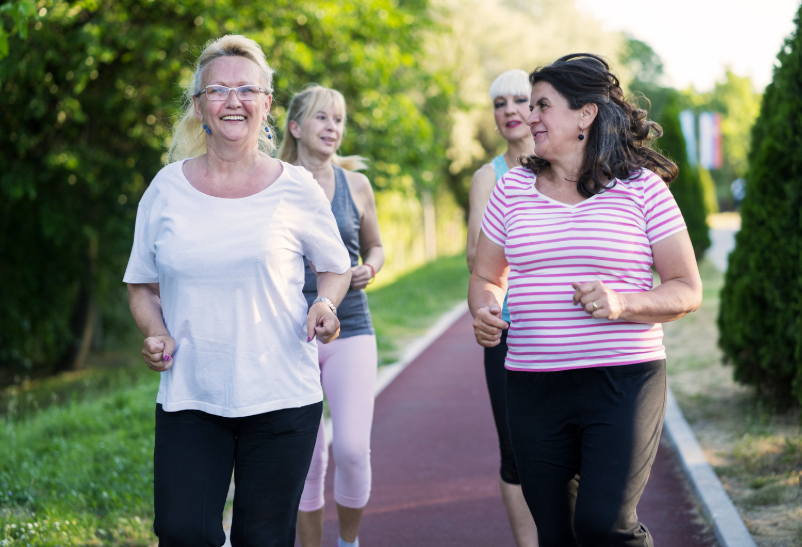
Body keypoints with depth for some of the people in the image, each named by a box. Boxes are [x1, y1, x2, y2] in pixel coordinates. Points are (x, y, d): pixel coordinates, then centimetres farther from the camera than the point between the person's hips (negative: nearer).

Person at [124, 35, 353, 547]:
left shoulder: (296, 188, 0)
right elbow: (142, 285, 14)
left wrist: (325, 306, -8)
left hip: (281, 398, -1)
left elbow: (336, 267, 13)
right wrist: (156, 334, -6)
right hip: (187, 396, 1)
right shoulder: (167, 188, 4)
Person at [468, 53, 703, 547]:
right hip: (533, 389, 4)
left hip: (623, 381, -4)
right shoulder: (513, 188, 9)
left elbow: (688, 291, 0)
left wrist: (622, 304, -18)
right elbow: (486, 278, 19)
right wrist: (484, 312, -5)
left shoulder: (640, 188, 0)